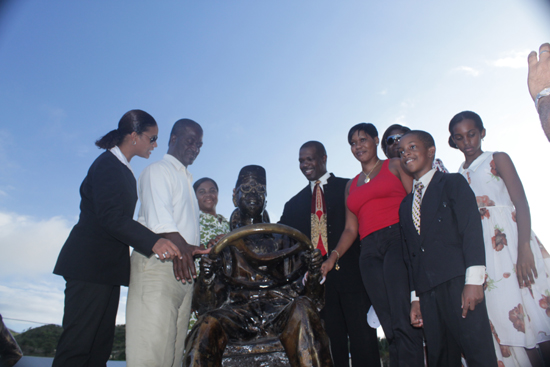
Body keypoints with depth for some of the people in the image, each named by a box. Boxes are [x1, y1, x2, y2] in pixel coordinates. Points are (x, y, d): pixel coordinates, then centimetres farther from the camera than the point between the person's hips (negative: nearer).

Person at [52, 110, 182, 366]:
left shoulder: (123, 170, 17)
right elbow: (111, 216, -25)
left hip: (108, 266, 10)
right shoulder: (108, 164, -12)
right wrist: (153, 241, -37)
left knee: (100, 346, 11)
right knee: (76, 346, -5)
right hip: (90, 266, -9)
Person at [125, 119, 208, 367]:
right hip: (158, 265, -8)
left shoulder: (186, 181, 28)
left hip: (182, 269, 8)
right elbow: (158, 215, -19)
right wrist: (179, 246, -34)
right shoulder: (158, 170, 0)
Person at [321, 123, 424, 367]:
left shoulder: (395, 165, 13)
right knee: (391, 328, 1)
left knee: (403, 323, -16)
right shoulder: (351, 186, 24)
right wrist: (333, 256, 3)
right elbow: (350, 228, 18)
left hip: (399, 240, -4)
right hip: (369, 252, 4)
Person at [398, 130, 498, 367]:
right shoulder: (406, 204, 20)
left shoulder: (453, 183, 6)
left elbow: (472, 229, -6)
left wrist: (474, 280, -16)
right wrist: (416, 296, 10)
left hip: (458, 282, -5)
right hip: (427, 291, 5)